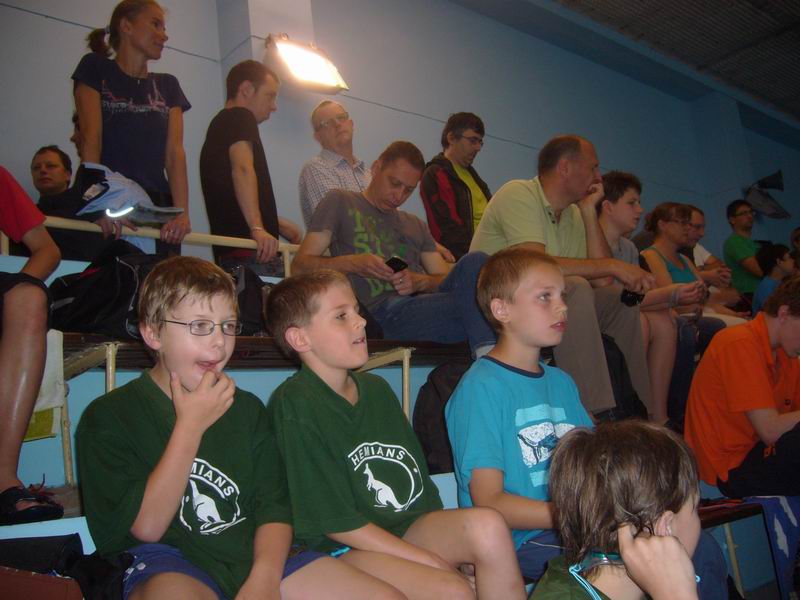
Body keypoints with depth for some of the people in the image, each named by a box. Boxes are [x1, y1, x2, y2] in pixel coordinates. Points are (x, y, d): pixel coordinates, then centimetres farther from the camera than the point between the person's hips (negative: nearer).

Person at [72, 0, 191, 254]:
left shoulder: (167, 85, 19)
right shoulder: (96, 68, 9)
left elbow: (175, 152, 6)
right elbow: (91, 138, -5)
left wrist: (182, 212, -11)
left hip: (157, 207, 3)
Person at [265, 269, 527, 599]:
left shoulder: (376, 389, 13)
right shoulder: (294, 404, -12)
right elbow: (336, 522, -14)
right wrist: (439, 563, -15)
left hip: (409, 527, 7)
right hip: (342, 548, -6)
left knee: (487, 524, -20)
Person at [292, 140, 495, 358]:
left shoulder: (416, 225, 32)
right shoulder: (341, 201, 17)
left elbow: (445, 278, 21)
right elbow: (300, 266, 7)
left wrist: (419, 281, -3)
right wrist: (353, 264, -11)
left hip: (425, 300, 6)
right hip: (383, 310, -5)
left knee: (474, 262, -28)